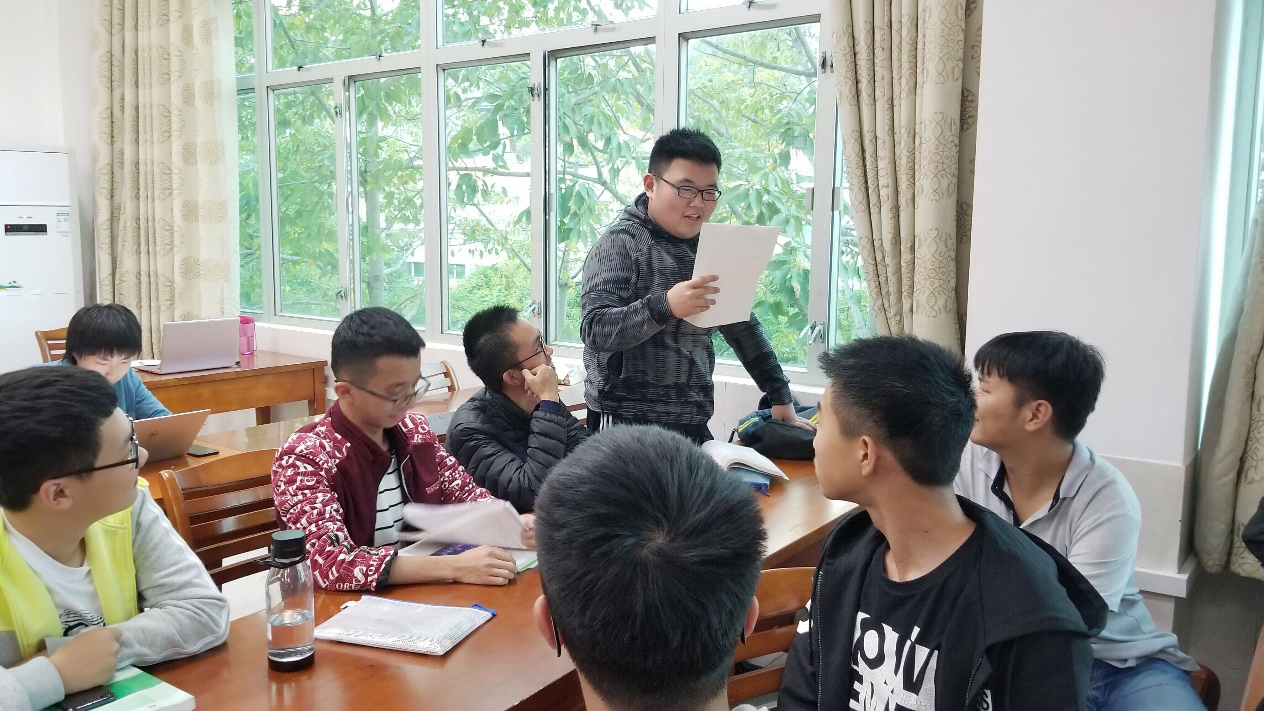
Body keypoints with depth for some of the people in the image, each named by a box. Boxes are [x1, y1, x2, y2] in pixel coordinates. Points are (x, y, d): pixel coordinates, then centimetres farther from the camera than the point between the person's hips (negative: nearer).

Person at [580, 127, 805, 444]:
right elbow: (595, 329, -20)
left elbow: (743, 326, 14)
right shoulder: (622, 242, -10)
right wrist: (664, 306, -35)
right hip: (627, 423, -5)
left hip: (693, 424, 6)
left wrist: (780, 396, 8)